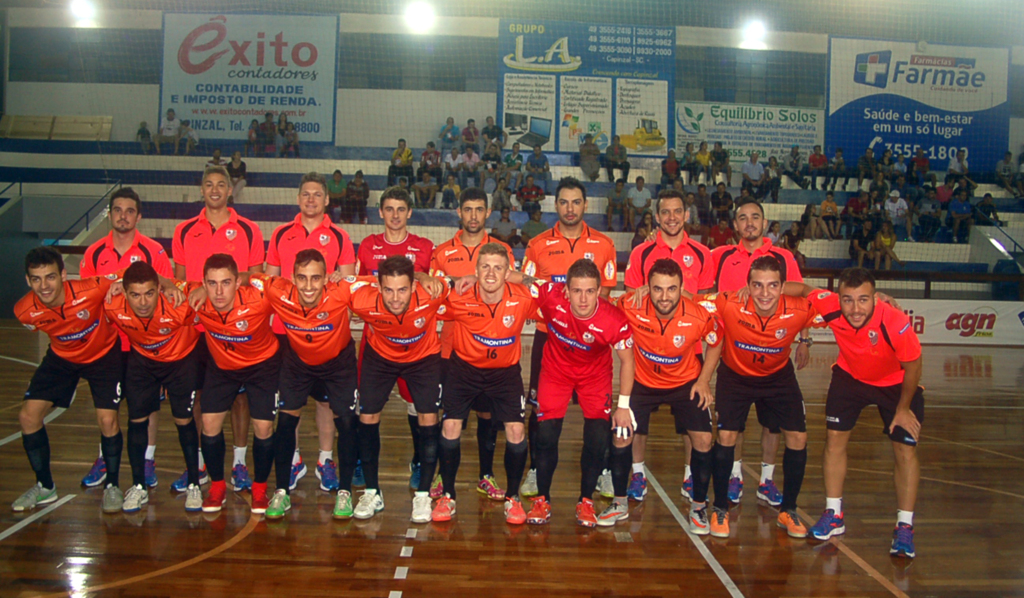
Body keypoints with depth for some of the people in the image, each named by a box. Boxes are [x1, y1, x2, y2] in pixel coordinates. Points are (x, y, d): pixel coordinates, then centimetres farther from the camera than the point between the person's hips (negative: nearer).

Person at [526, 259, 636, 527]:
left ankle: (585, 502, 16)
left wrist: (624, 405, -12)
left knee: (598, 439, -8)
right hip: (556, 369, 1)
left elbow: (626, 360, -14)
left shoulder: (615, 321, -32)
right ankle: (542, 501, 16)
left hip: (595, 375, -1)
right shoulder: (551, 296, -32)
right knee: (546, 435, -5)